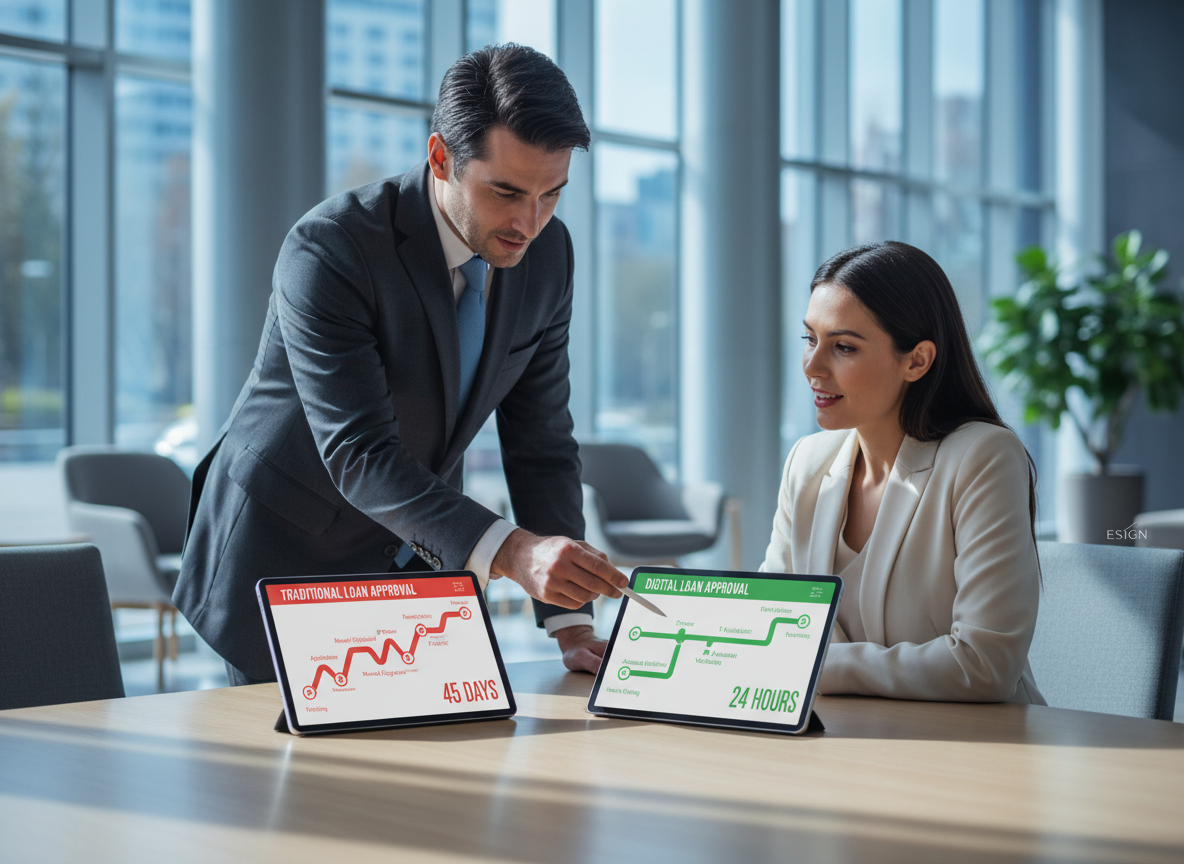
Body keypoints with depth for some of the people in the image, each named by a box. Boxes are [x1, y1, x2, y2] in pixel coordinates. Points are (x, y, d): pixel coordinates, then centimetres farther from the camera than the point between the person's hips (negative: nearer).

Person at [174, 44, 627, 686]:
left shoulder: (547, 252, -7)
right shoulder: (328, 251, -26)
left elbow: (540, 440, -4)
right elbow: (359, 454, -32)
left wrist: (571, 622, -12)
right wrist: (508, 551, -45)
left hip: (418, 563, 5)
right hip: (287, 561, -5)